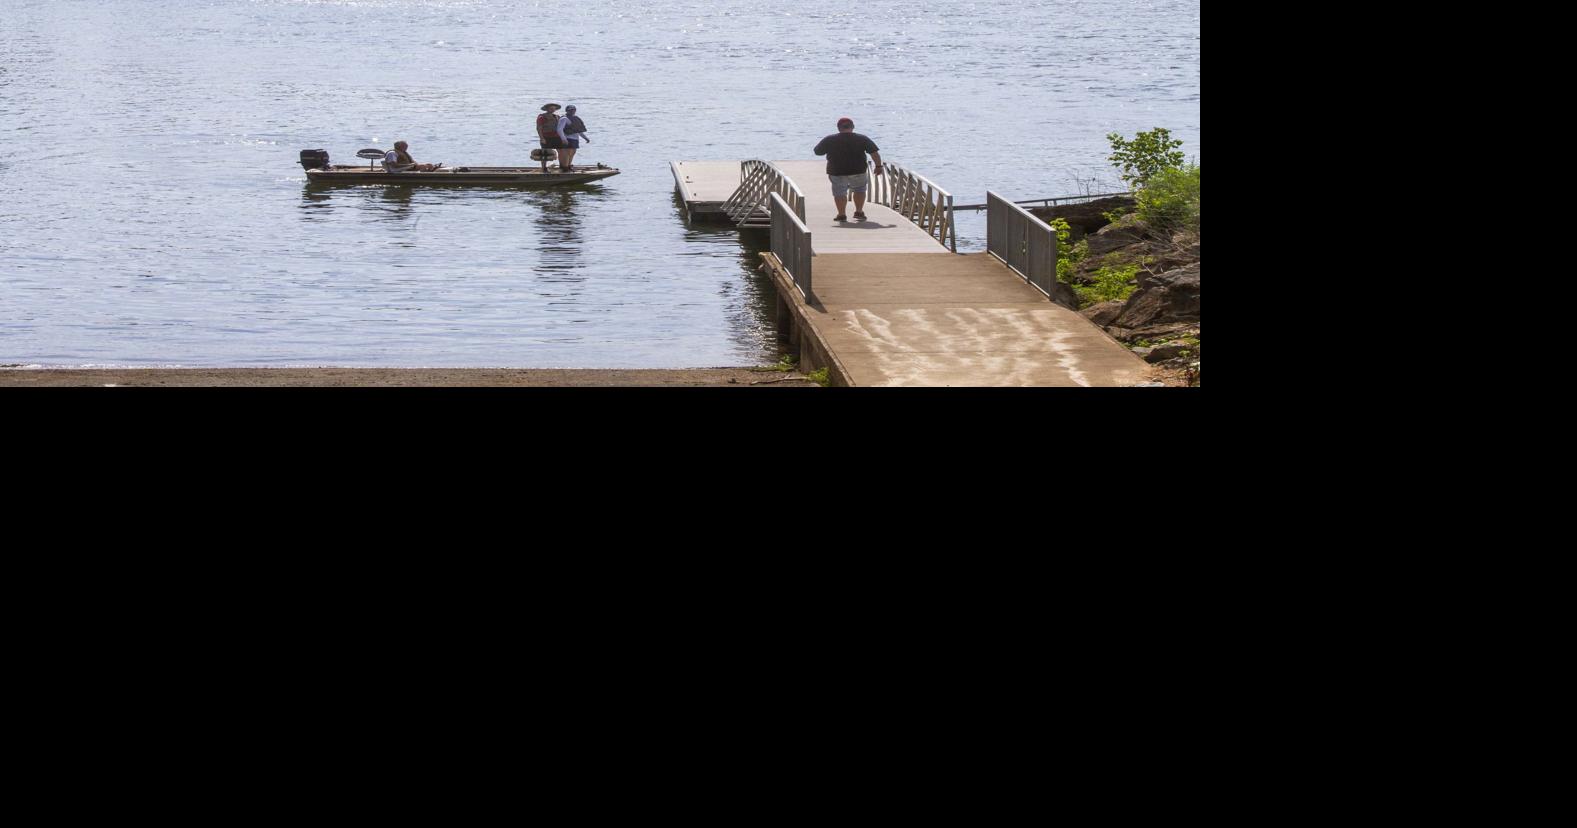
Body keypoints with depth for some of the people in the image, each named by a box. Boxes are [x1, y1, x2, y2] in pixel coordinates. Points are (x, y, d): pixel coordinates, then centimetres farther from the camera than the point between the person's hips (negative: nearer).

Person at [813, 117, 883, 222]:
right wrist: (878, 166, 5)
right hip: (858, 171, 1)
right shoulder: (862, 139, -2)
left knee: (839, 193, 10)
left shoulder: (829, 140, -2)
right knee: (859, 190, 19)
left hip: (836, 172, 0)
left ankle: (841, 215, 5)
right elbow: (875, 153, -4)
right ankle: (859, 212, 14)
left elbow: (817, 152, 8)